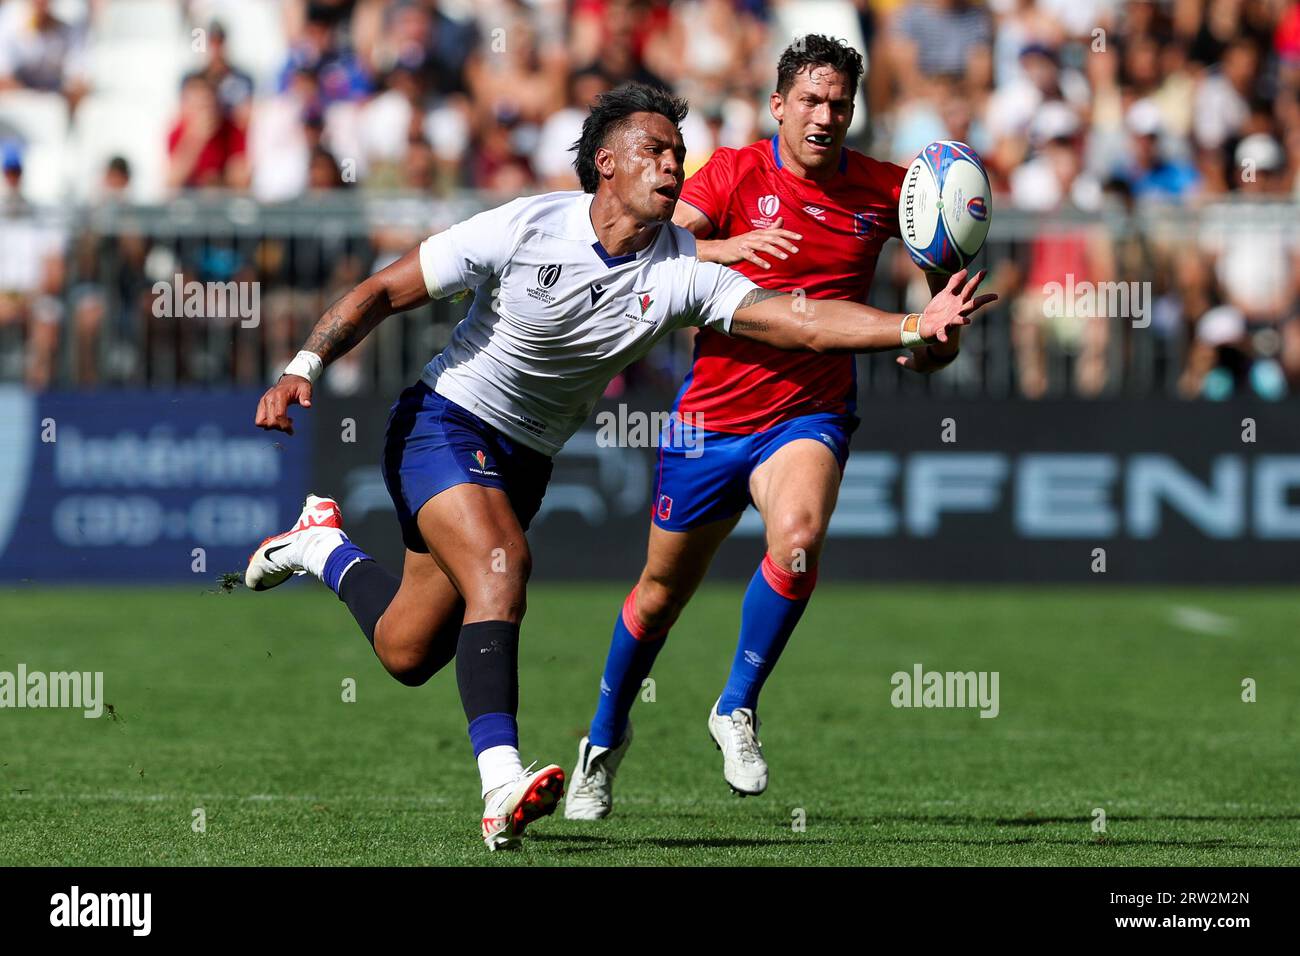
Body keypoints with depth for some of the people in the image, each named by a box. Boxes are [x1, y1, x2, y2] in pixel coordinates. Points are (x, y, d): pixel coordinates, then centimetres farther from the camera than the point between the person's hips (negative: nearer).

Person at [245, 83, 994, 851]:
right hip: (444, 423, -5)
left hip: (524, 461, 5)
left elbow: (804, 322, -21)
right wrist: (304, 369, -20)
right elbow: (384, 292, -11)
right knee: (501, 563, -31)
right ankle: (502, 783, -36)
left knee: (409, 653, 7)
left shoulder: (681, 271, -11)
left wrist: (915, 326, -34)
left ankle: (326, 547, 36)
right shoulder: (527, 227, -18)